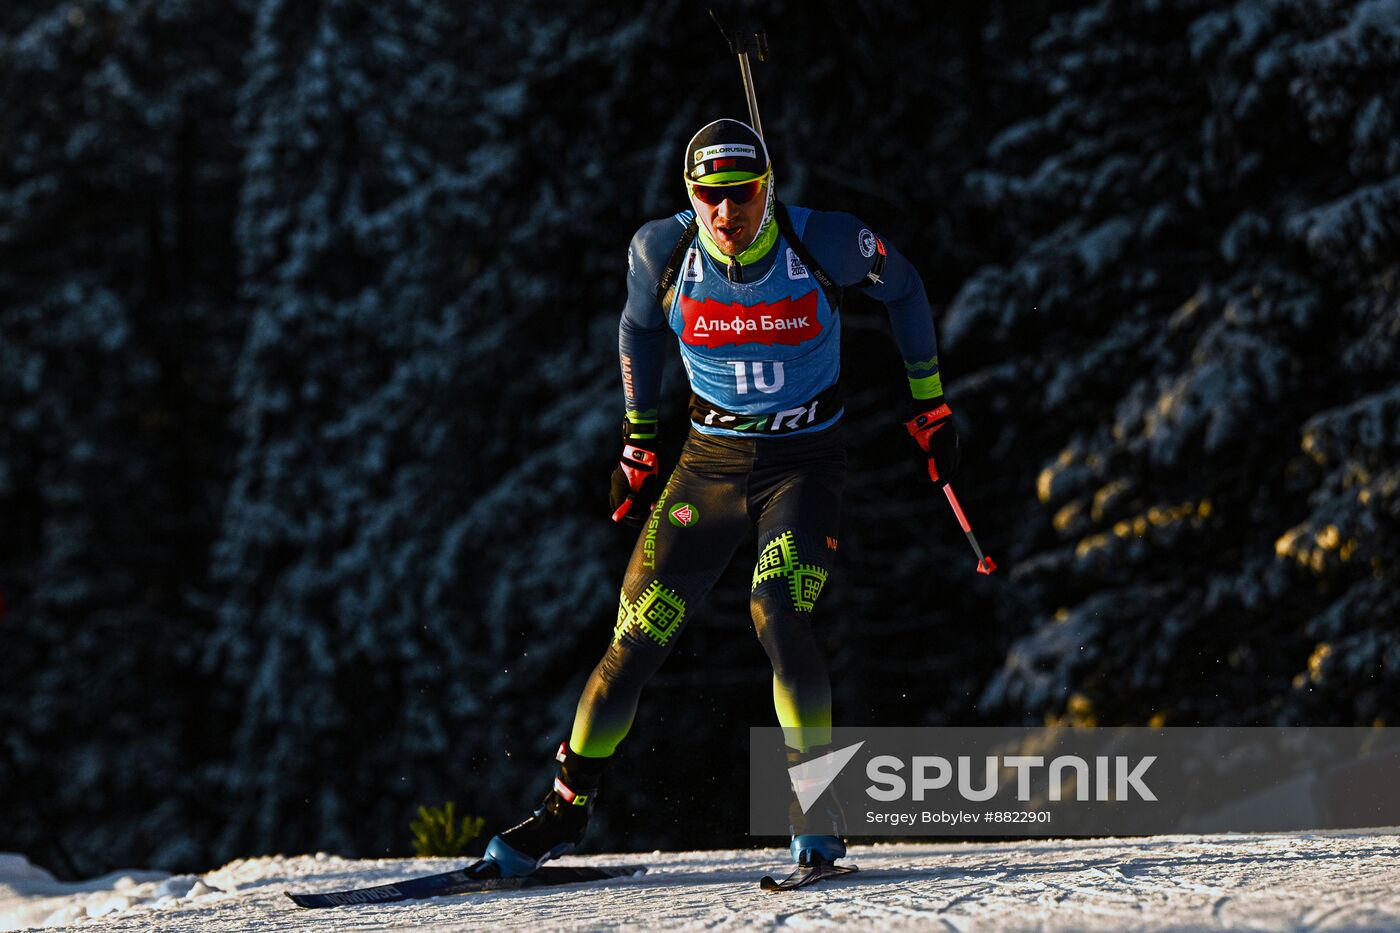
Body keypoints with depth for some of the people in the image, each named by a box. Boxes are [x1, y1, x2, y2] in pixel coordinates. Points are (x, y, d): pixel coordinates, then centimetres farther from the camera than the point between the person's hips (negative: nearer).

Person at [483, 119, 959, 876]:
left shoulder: (825, 243, -17)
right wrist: (638, 438, 16)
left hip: (805, 463, -2)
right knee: (637, 638, -3)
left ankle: (820, 815, -14)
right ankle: (564, 812, 14)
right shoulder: (662, 251, -12)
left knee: (777, 615, -27)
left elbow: (902, 287, 3)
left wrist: (929, 405, 8)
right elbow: (640, 325, 11)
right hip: (711, 459, 2)